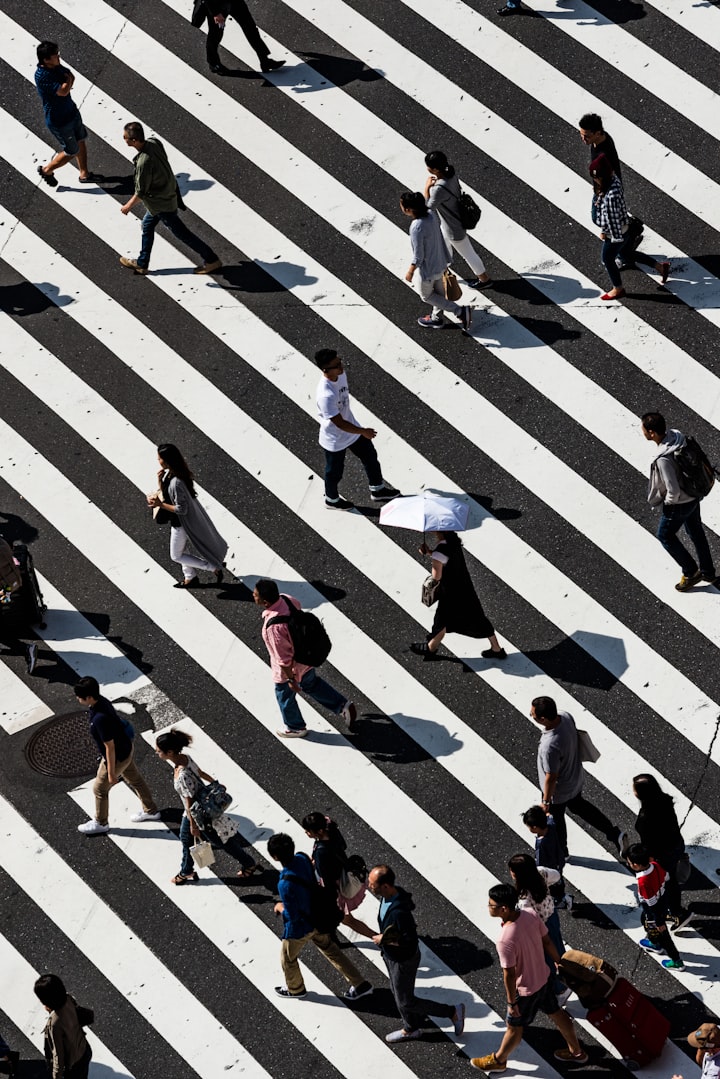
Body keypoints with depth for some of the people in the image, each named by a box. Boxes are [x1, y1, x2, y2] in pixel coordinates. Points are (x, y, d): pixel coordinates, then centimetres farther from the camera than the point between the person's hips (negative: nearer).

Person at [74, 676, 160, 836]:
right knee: (135, 779, 27)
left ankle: (100, 823, 36)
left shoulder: (100, 718, -39)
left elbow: (110, 747, -30)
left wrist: (111, 772, -18)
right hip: (126, 748, 8)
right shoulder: (101, 701, -11)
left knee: (99, 789, 14)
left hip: (117, 757, -8)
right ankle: (151, 811, 47)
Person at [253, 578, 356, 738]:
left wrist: (291, 680, -15)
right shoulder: (286, 599, -19)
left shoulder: (273, 627, -42)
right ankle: (343, 706, 43)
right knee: (312, 684, 34)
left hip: (290, 668, -7)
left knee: (285, 696, 24)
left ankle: (295, 728, 48)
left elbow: (284, 658, -31)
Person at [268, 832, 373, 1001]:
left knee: (288, 957, 23)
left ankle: (295, 989, 48)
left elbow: (291, 916, -28)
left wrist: (280, 908, -8)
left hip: (299, 928, -7)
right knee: (331, 950, 25)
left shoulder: (285, 884, -39)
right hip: (317, 918, 7)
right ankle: (360, 984, 30)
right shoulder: (302, 859, -16)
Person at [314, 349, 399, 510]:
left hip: (351, 429, 7)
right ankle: (332, 500, 47)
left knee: (370, 456, 22)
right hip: (335, 440, -7)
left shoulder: (341, 375, -15)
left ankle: (377, 490, 45)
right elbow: (339, 423, -32)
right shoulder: (325, 396, -42)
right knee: (335, 472, 19)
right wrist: (363, 432, -19)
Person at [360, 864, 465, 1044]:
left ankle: (453, 1012, 21)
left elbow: (410, 942, -33)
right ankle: (411, 1029, 49)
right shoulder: (389, 895, -12)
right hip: (391, 956, 9)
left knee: (406, 1002, 9)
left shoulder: (399, 911, -40)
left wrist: (383, 940, -23)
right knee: (398, 994, 26)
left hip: (403, 960, -9)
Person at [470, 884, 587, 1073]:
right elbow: (547, 942, -2)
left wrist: (511, 1002, -12)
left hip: (525, 989, -6)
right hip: (543, 978, 7)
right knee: (556, 1013, 28)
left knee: (514, 1026, 19)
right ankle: (576, 1052, 47)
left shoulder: (505, 940, -38)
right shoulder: (530, 915, -18)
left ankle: (498, 1060, 43)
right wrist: (559, 963, 15)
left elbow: (510, 975, -27)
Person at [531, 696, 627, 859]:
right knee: (578, 805, 33)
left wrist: (546, 801, -12)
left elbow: (551, 778, -29)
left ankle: (560, 852, 50)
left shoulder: (550, 746, -44)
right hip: (576, 778, 7)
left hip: (559, 791, -7)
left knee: (555, 818, 23)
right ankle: (615, 833, 37)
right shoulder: (566, 716, -22)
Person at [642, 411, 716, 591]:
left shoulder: (664, 460, -38)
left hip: (679, 504, -8)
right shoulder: (677, 435, -13)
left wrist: (668, 502, -10)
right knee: (696, 532, 26)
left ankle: (690, 572, 30)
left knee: (665, 536, 18)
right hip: (694, 495, 8)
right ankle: (707, 572, 43)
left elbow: (673, 491, -32)